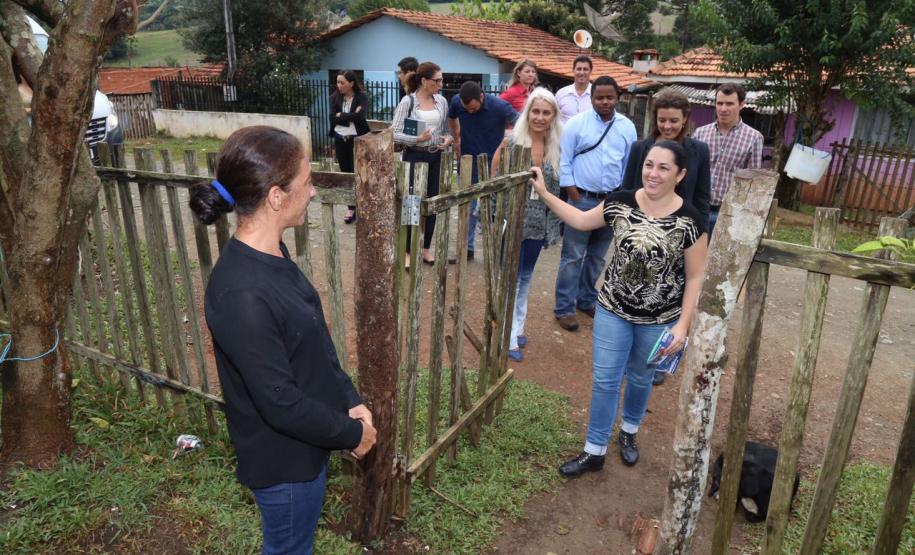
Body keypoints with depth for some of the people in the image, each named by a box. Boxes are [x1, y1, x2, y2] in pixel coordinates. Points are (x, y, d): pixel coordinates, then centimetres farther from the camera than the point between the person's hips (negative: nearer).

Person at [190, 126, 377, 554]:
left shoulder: (271, 254, -4)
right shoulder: (242, 294, -33)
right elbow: (280, 403, -28)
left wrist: (351, 402, -2)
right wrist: (352, 434, -14)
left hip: (307, 439, 8)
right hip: (283, 457, -8)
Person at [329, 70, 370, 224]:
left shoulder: (362, 97, -7)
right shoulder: (335, 97, 4)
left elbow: (360, 116, -22)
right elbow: (332, 118, -7)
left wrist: (341, 115, -13)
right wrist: (351, 116, -14)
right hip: (340, 140, 4)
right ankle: (351, 207, 19)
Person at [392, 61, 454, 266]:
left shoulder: (442, 101, 4)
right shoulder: (408, 101, -9)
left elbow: (447, 128, 15)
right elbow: (395, 133, -11)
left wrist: (448, 139, -7)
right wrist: (417, 139, -24)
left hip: (436, 157, 5)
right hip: (414, 157, -4)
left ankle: (425, 248, 23)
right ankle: (407, 251, 11)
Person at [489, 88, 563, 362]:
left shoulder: (556, 148, 2)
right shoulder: (512, 142, -11)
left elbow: (557, 186, 9)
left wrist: (552, 224, 8)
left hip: (539, 224, 5)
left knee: (526, 277, 17)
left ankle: (517, 326, 33)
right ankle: (508, 337, 11)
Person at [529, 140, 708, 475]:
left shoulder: (689, 221, -16)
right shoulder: (621, 202, -9)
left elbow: (695, 278, -10)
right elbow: (581, 221, 7)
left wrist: (683, 324, -14)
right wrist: (544, 193, 4)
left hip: (659, 319, -1)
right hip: (613, 310, 2)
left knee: (640, 379, 21)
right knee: (604, 380, 7)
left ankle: (629, 431, 49)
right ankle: (594, 451, 23)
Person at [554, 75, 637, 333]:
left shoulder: (627, 127, 5)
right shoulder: (576, 123, -5)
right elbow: (565, 161, -5)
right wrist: (574, 197, -9)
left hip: (612, 200, 4)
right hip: (582, 199, -4)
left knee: (597, 256, 14)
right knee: (572, 256, 0)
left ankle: (586, 299, 30)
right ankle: (564, 308, 8)